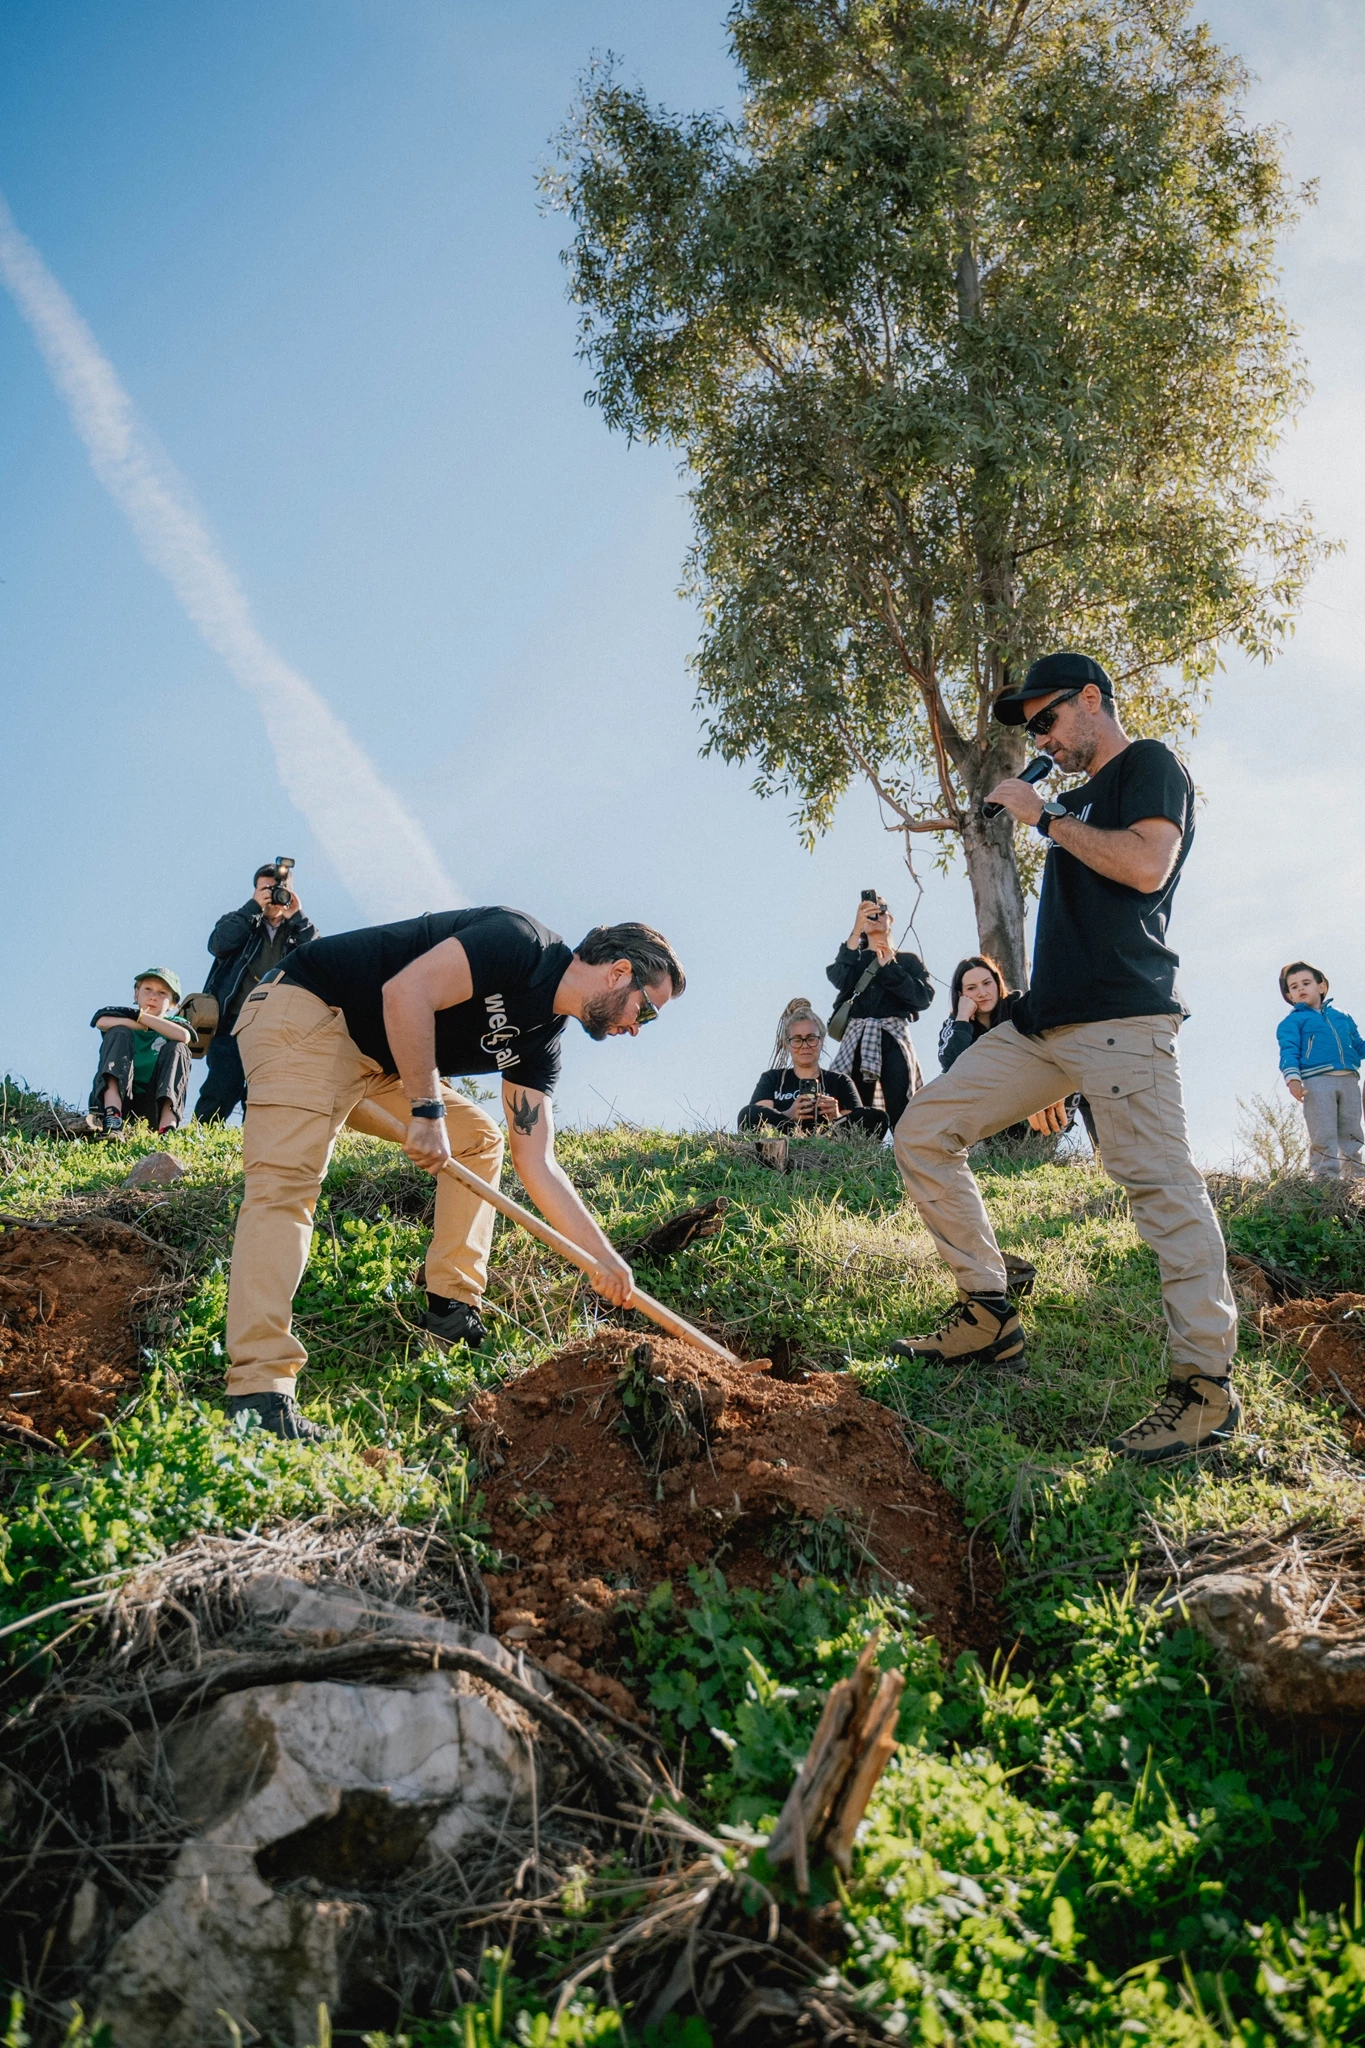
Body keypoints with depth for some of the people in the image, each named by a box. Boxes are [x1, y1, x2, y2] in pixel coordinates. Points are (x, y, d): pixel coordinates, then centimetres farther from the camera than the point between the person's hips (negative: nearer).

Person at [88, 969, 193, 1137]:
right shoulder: (122, 1016, 14)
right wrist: (144, 1025, -6)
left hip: (154, 1106, 0)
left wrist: (139, 1016, -11)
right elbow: (101, 1022, -13)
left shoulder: (174, 1024, 13)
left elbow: (184, 1036, -15)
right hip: (115, 1097, 0)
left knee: (178, 1048, -13)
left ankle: (166, 1130, -37)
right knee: (119, 1033, -12)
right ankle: (112, 1117, -38)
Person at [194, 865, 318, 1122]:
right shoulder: (241, 923, 16)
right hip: (234, 1023, -1)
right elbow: (218, 945, -7)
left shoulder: (299, 930, 18)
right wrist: (254, 907, -6)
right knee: (221, 1090, -11)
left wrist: (298, 918, -4)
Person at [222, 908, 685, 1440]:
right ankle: (260, 1396, -32)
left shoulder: (540, 1041, 9)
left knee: (479, 1140, 14)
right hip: (308, 1017, -10)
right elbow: (406, 992, -28)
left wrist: (602, 1257, 6)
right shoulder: (523, 943, -17)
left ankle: (453, 1315, 10)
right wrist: (427, 1111, -23)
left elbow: (537, 1163, 9)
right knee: (285, 1185, -23)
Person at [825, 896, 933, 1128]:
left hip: (894, 1040, -1)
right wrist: (856, 930, -6)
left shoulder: (908, 960, 20)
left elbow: (924, 998, 4)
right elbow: (840, 980, -2)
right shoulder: (851, 957, 23)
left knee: (902, 1118, -18)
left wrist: (889, 967, 0)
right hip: (856, 1039, 1)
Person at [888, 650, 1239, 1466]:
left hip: (1121, 1020, -9)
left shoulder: (1150, 764, 1)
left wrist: (1046, 815, -9)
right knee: (923, 1132, 3)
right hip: (1043, 1024, 10)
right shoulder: (1080, 798, 26)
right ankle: (990, 1316, 7)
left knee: (1163, 1186, -12)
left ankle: (1207, 1386, -6)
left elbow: (1148, 865, -17)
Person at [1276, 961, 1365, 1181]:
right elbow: (1289, 1051, -3)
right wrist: (1292, 1078, -19)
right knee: (1323, 1137, -9)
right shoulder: (1292, 1021, 9)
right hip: (1317, 1081, -5)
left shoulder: (1342, 1016, 25)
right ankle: (1325, 1180, -9)